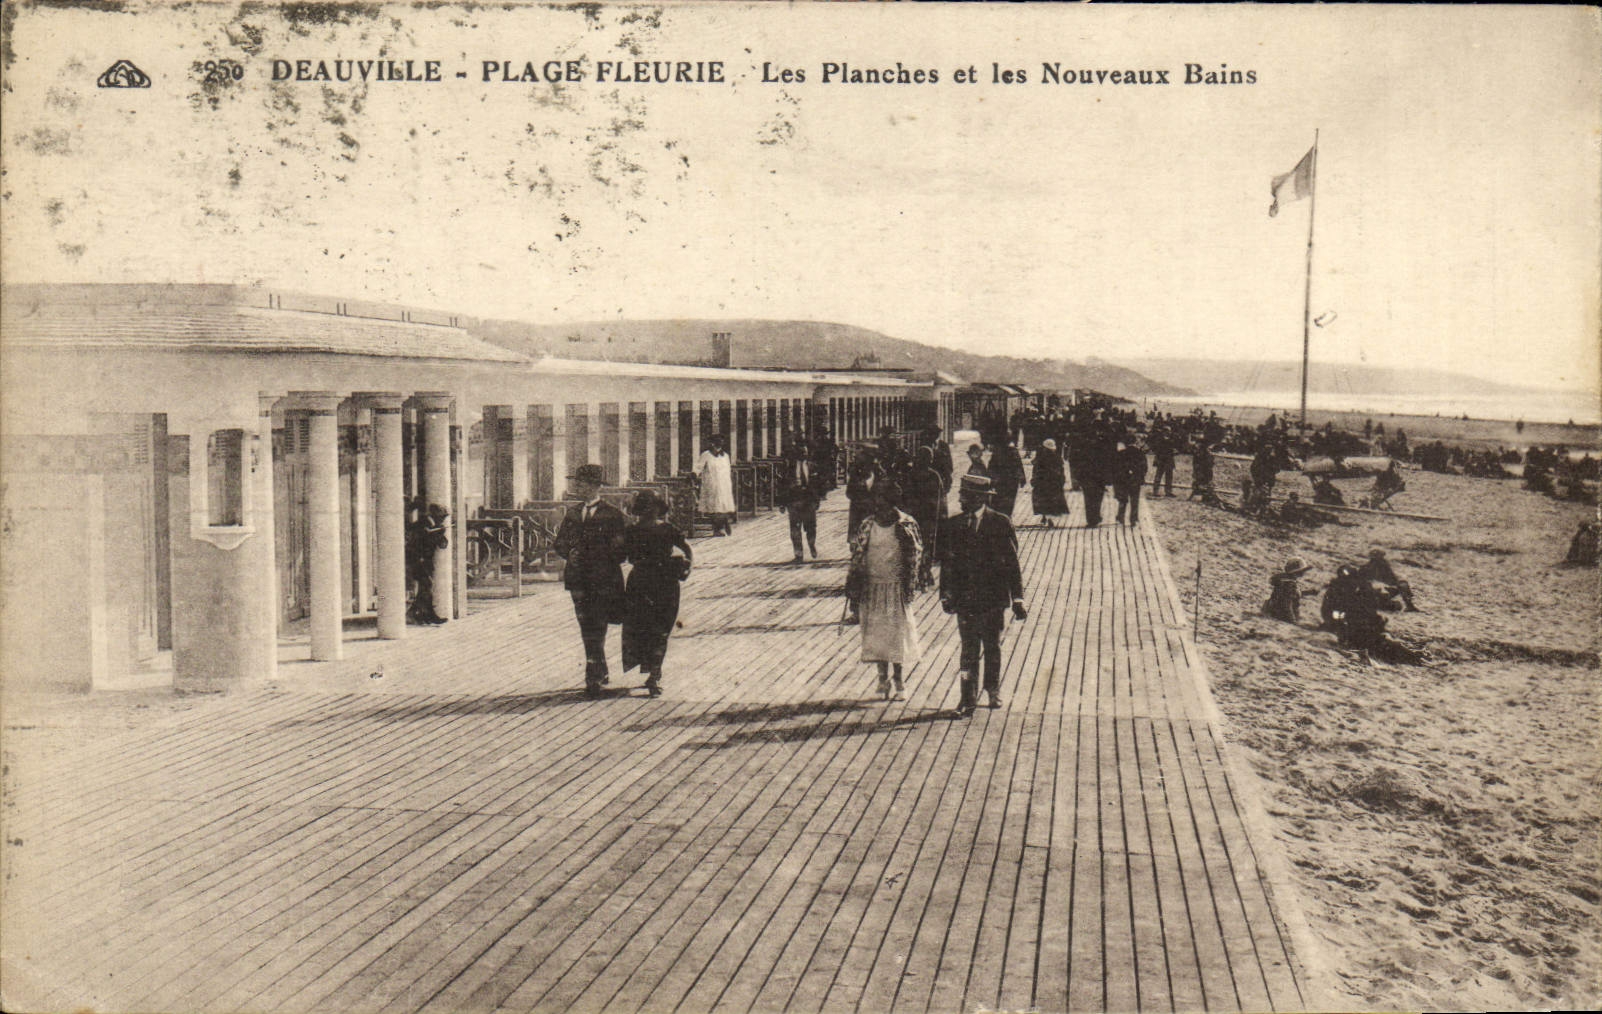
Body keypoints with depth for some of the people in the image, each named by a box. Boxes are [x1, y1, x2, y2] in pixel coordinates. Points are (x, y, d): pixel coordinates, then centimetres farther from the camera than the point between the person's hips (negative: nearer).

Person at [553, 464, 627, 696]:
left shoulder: (613, 515, -5)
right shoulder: (572, 513, 13)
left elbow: (619, 552, -9)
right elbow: (559, 544, 13)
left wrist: (586, 554, -13)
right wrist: (570, 553, -8)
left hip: (603, 581, -6)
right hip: (578, 579, 6)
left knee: (595, 631, -9)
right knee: (587, 629, 12)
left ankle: (593, 679, -7)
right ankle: (600, 672, 27)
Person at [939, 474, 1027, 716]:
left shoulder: (1000, 524, -5)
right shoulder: (951, 526, 2)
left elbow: (1012, 563, -3)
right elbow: (946, 563, 6)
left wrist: (1017, 599, -5)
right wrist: (946, 595, -1)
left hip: (994, 597, -1)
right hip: (965, 599, 1)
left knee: (992, 647, 13)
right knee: (969, 649, -2)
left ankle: (993, 691, 30)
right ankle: (968, 697, 2)